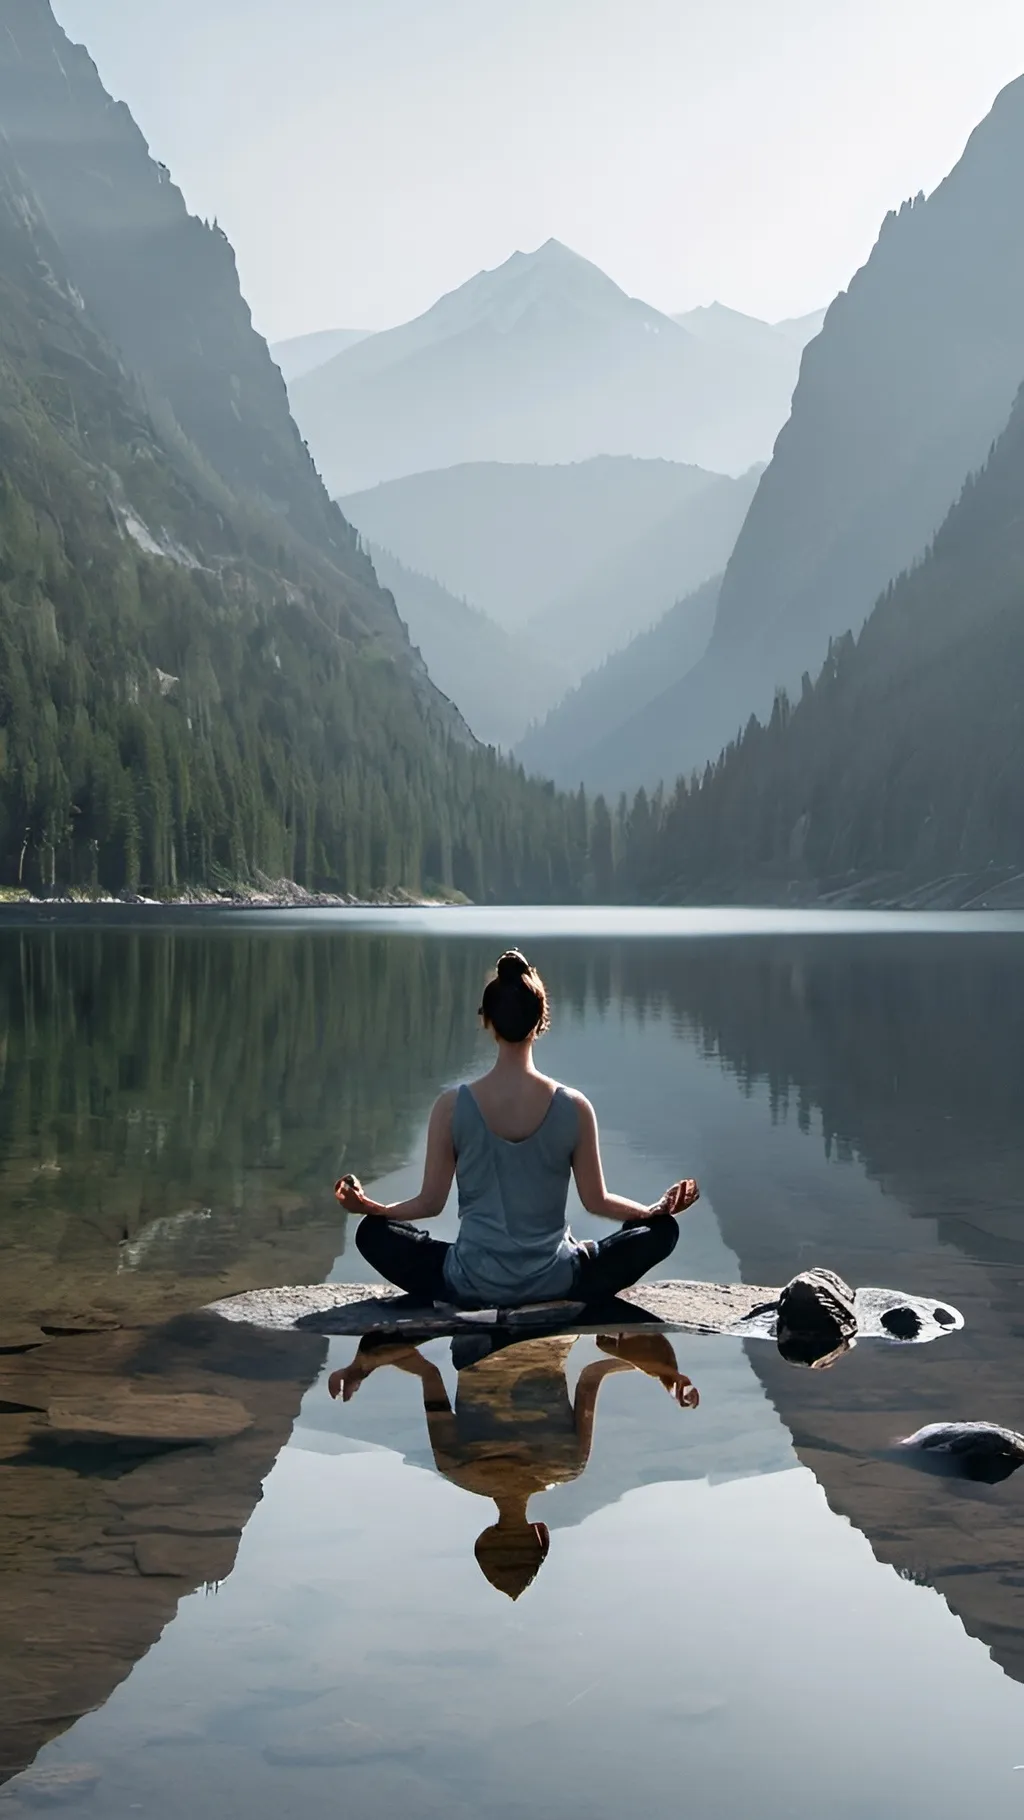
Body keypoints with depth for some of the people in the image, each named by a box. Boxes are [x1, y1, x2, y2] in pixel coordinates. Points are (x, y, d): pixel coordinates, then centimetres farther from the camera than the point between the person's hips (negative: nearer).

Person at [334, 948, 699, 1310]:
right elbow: (596, 1202, -1)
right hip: (555, 1284, 0)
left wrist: (367, 1206, 15)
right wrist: (657, 1208, 14)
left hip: (472, 1286, 0)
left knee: (372, 1232, 23)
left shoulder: (452, 1107, -10)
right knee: (661, 1229, 18)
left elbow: (430, 1203, -2)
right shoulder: (574, 1108, -10)